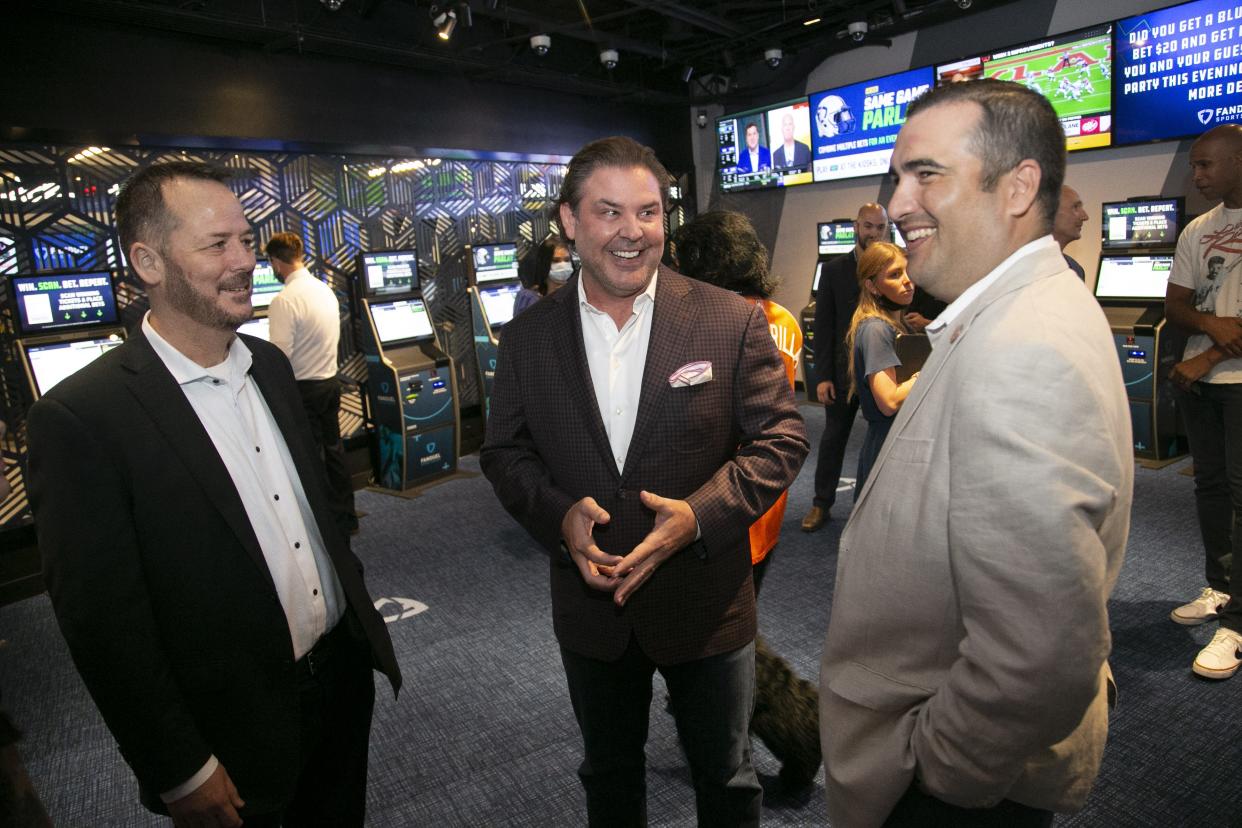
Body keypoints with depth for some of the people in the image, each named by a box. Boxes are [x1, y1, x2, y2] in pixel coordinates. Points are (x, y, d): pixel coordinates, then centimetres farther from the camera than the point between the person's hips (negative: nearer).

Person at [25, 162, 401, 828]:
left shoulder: (269, 365, 2)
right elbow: (102, 623, -17)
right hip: (238, 736, -6)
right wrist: (180, 773, -12)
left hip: (343, 673, 6)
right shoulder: (81, 417, -20)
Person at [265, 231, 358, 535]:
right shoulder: (326, 290, 5)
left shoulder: (284, 300, -19)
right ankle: (346, 516, 27)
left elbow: (280, 356, -20)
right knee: (333, 450, 16)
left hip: (303, 388, -7)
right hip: (330, 381, 7)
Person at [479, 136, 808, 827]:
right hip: (591, 605, 2)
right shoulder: (529, 337, -4)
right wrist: (559, 515, -18)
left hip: (707, 603, -2)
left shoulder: (733, 321, -11)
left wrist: (700, 513, -23)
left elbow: (782, 437, -8)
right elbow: (505, 451, 2)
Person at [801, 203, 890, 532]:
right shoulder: (833, 270, 2)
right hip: (843, 370, 0)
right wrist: (822, 375, -8)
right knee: (833, 437, 8)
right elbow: (823, 325, -1)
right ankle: (822, 504, 19)